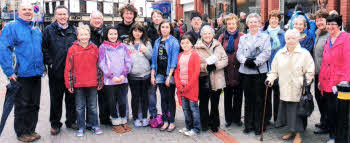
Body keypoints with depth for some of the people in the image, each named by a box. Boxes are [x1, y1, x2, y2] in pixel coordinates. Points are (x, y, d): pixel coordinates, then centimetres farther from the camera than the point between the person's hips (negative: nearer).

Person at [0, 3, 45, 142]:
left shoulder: (37, 30, 15)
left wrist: (43, 67, 15)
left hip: (36, 73, 6)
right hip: (21, 74, -6)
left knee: (34, 104, 12)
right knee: (22, 105, 3)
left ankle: (31, 130, 25)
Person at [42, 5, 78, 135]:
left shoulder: (74, 30, 11)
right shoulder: (49, 30, 1)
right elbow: (44, 48, -1)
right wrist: (49, 62, -8)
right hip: (55, 71, -2)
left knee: (71, 97, 10)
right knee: (56, 98, 6)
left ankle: (71, 121, 24)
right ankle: (55, 124, 18)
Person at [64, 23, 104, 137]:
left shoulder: (94, 48, 3)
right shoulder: (72, 49, -1)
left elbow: (99, 66, 7)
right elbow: (68, 68, 0)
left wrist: (100, 82, 6)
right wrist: (69, 84, -3)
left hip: (92, 84, 1)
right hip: (78, 84, -1)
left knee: (92, 106, 12)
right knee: (79, 107, 10)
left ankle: (94, 125, 25)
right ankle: (81, 128, 21)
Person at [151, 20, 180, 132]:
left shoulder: (174, 41, -3)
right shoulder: (157, 42, 13)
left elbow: (174, 60, -9)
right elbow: (154, 59, 13)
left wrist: (169, 76, -14)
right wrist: (152, 75, 7)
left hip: (170, 73, -4)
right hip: (160, 73, 4)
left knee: (170, 98, 2)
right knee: (163, 98, 8)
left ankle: (172, 122, 11)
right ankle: (165, 121, 15)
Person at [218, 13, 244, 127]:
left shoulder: (242, 36, -1)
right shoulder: (222, 37, 7)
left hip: (238, 70, -2)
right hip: (226, 70, 2)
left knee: (238, 95, 8)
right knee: (227, 95, 11)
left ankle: (237, 118, 22)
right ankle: (228, 119, 23)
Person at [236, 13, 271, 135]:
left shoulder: (265, 37, 7)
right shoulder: (243, 38, 16)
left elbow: (267, 53, -5)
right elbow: (239, 53, 6)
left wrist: (255, 62, -17)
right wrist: (245, 61, -14)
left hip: (260, 71, -3)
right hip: (245, 71, 3)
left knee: (259, 99, 0)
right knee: (248, 99, 8)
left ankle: (258, 126, 10)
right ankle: (248, 125, 18)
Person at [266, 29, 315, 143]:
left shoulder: (304, 53, -2)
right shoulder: (280, 53, 9)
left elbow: (310, 71, -2)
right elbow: (274, 70, 14)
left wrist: (306, 83, -12)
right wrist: (270, 79, 0)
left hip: (298, 90, -4)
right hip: (284, 89, 4)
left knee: (297, 111, 0)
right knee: (286, 110, 12)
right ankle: (291, 131, 32)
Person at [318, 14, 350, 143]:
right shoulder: (328, 41, 17)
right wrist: (320, 80, 16)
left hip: (340, 83, -6)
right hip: (327, 83, 6)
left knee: (339, 111, -2)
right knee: (330, 111, 11)